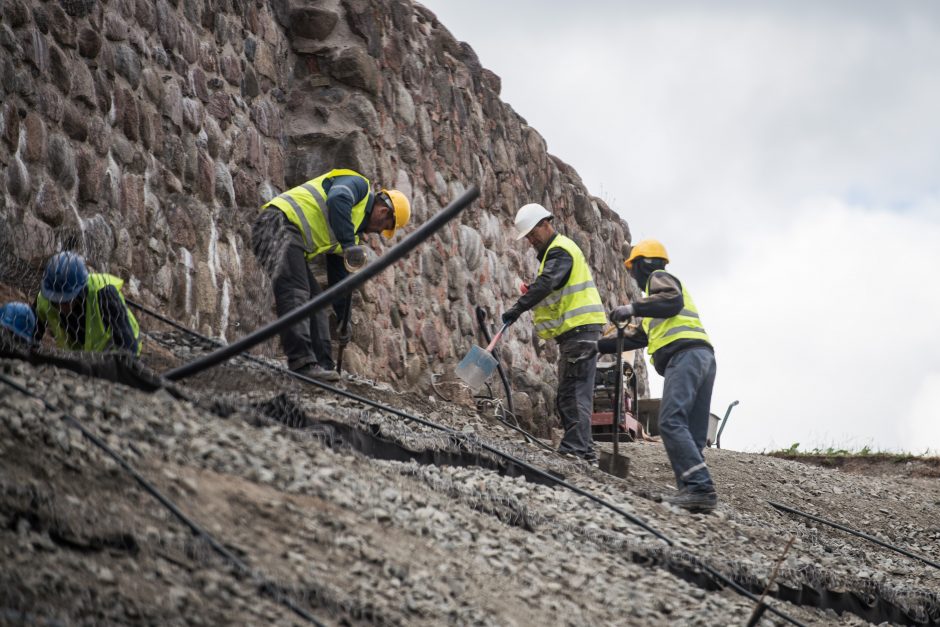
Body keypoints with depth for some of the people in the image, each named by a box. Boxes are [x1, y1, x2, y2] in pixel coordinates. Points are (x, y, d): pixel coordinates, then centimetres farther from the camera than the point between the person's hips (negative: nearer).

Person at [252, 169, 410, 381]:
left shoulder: (352, 229, 28)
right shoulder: (358, 184, 3)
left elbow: (339, 276, 31)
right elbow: (337, 201, -22)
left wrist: (344, 318, 31)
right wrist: (350, 244, -27)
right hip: (280, 223, -11)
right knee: (294, 292, -21)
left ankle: (322, 366, 4)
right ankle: (302, 362, -31)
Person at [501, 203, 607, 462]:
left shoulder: (560, 250, -10)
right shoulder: (555, 251, 24)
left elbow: (546, 283, -26)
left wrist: (518, 308, -31)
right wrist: (532, 292, 7)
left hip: (580, 328, -11)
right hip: (575, 330, 11)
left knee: (574, 392, -14)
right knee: (568, 394, 11)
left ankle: (576, 448, -18)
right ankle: (583, 450, 13)